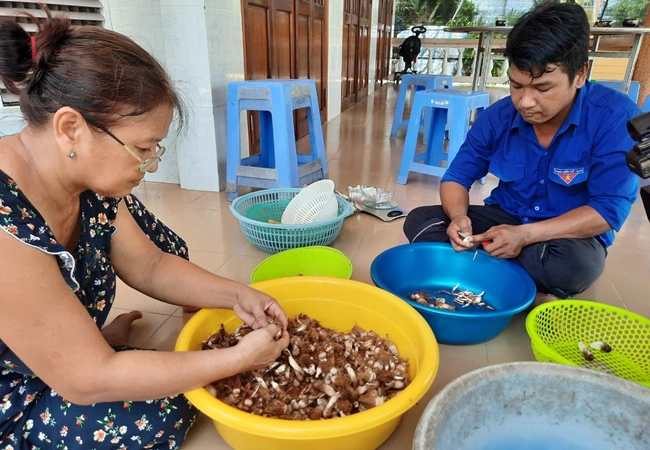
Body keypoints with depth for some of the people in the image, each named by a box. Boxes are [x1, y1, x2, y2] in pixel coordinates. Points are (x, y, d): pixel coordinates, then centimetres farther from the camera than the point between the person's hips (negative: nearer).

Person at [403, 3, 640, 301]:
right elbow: (457, 178, -4)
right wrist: (459, 217, -27)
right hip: (505, 219, 4)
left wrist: (525, 235, -33)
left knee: (577, 263, -39)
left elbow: (609, 210, -21)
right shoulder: (497, 117, -10)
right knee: (419, 221, -16)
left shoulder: (617, 118, -20)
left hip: (569, 234, -3)